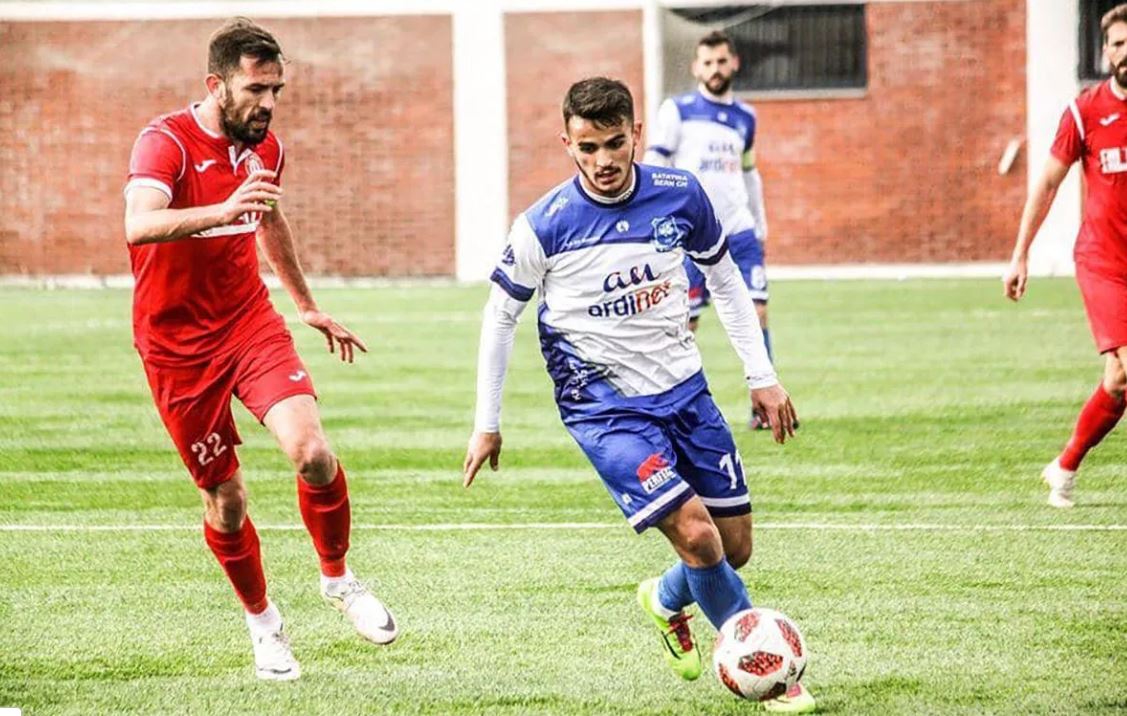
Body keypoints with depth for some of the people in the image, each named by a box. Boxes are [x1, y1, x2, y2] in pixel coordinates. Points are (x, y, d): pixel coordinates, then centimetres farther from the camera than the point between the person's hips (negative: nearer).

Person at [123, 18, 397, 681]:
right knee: (226, 497, 1)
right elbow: (139, 226, -37)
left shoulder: (264, 147, 4)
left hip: (251, 322, 4)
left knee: (312, 451, -19)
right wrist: (223, 210, -52)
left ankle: (338, 578, 6)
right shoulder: (166, 142, -17)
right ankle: (263, 620, 25)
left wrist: (309, 306, 35)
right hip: (179, 344, -4)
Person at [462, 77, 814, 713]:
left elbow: (725, 279, 10)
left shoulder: (680, 195, -6)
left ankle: (667, 601, 41)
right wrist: (487, 424, 2)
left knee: (736, 548, 7)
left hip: (685, 390, 4)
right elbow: (501, 316, -1)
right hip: (604, 407, -4)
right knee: (697, 534, -20)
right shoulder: (545, 226, -15)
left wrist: (763, 377, 8)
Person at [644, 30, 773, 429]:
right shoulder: (677, 111, -2)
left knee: (756, 311, -6)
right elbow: (654, 168, -4)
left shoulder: (745, 118, 13)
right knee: (684, 323, -1)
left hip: (739, 232, 4)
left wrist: (761, 223, 23)